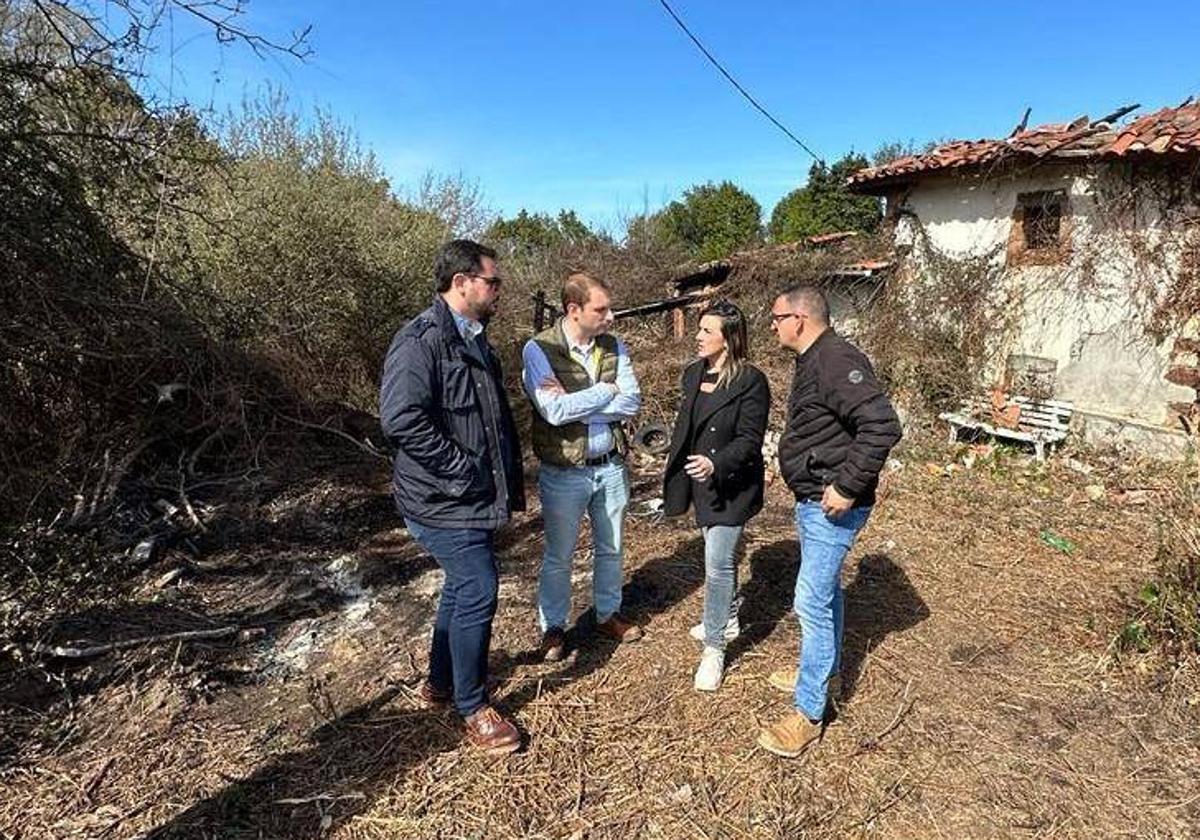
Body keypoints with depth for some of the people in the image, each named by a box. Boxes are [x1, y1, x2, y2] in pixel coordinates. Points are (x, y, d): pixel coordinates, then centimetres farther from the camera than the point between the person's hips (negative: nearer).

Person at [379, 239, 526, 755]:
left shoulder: (473, 340, 12)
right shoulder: (421, 341, -19)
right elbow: (401, 420, -30)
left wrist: (508, 478, 17)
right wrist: (463, 470, -23)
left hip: (473, 499, 10)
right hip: (442, 501, -10)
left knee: (461, 587, 20)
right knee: (478, 593, -4)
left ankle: (440, 683, 40)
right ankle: (473, 707, 17)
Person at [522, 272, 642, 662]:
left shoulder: (615, 347, -1)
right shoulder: (539, 349, -14)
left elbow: (632, 403, -12)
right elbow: (554, 411, -26)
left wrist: (574, 403, -20)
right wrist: (606, 391, -17)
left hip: (611, 466, 4)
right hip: (563, 472, -4)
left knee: (611, 548, 20)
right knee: (558, 557, 12)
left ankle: (608, 615, 41)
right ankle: (553, 628, 32)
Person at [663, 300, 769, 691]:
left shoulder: (750, 381, -17)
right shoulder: (693, 374, 5)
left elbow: (750, 439, -19)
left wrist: (716, 463, -34)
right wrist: (676, 472, 19)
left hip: (731, 485, -7)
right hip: (701, 482, 7)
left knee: (718, 563, -6)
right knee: (720, 554, 22)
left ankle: (714, 649, 7)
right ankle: (726, 619, 42)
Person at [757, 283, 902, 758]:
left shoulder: (837, 361, -22)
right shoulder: (812, 361, 11)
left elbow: (882, 426, -30)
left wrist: (848, 486, -26)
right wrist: (794, 468, 13)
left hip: (831, 506, -11)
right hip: (811, 500, 11)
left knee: (812, 602, -5)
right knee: (824, 591, 22)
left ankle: (808, 713, 8)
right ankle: (824, 673, 41)